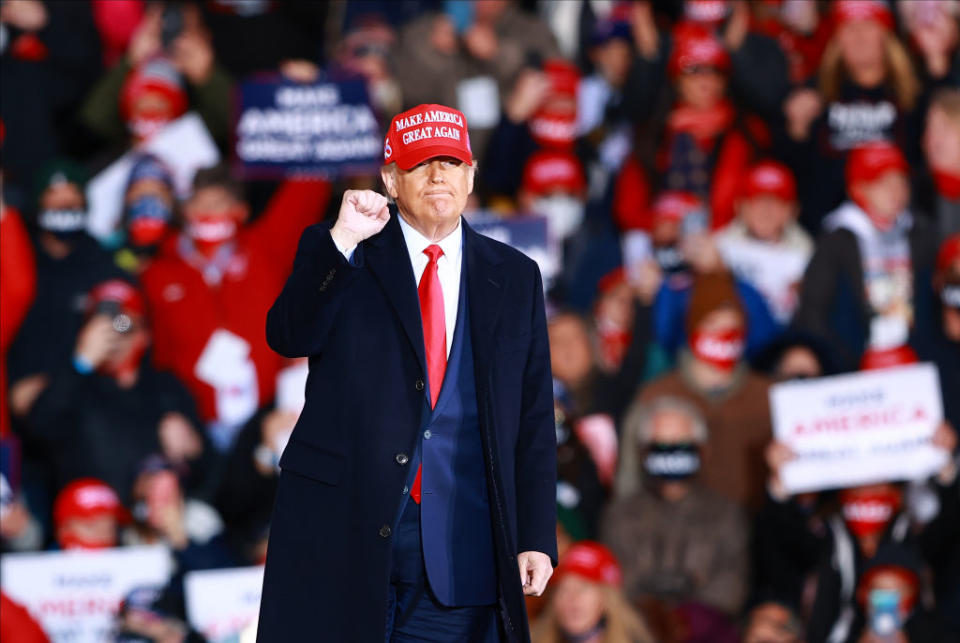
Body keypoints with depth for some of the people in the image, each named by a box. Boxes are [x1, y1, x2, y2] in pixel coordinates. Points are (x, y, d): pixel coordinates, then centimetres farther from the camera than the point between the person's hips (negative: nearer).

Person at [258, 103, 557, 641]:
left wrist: (537, 538, 3)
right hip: (341, 534, -1)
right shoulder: (334, 255, 7)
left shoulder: (515, 278, 12)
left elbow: (534, 419, 10)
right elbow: (288, 336, -12)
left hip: (460, 549, 2)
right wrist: (343, 239, -22)